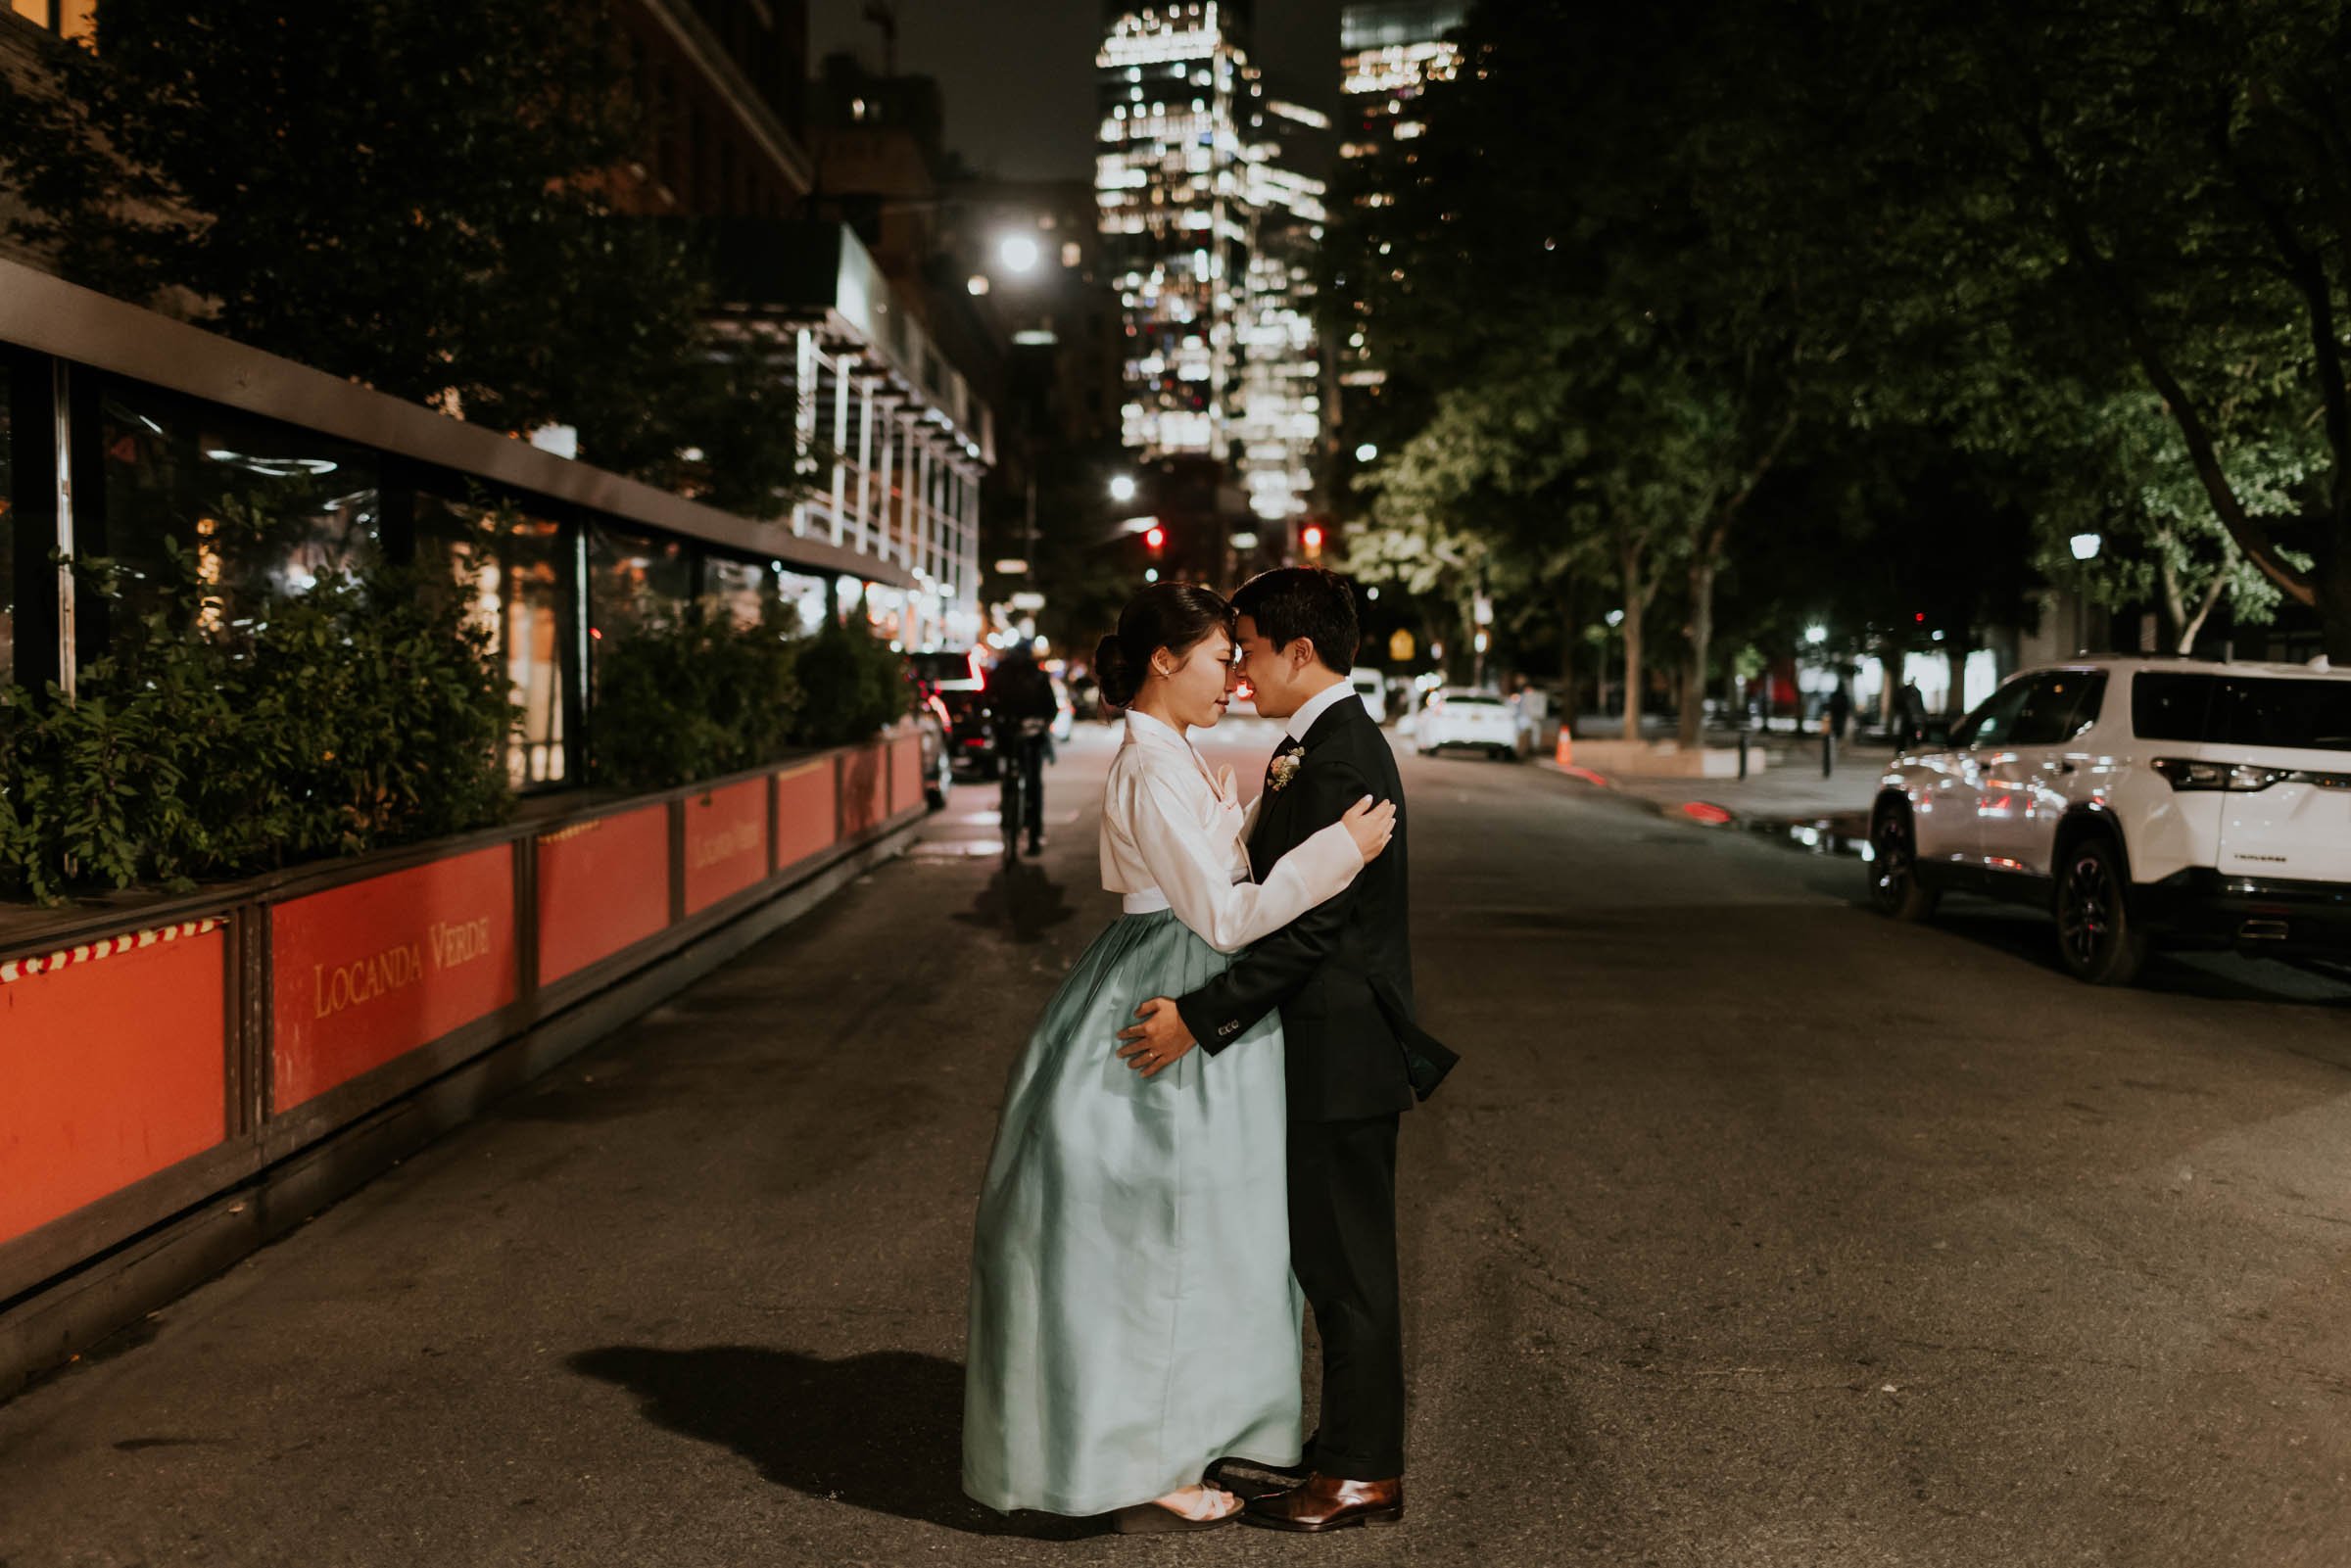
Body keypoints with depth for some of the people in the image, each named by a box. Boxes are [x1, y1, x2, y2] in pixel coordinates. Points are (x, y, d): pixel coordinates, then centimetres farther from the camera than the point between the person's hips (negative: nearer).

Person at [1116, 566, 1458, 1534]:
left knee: (1347, 1264, 1)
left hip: (1342, 1052, -10)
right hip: (1326, 1048, 10)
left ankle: (1364, 1474, 13)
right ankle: (1350, 1446, 29)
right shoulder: (1317, 745, 12)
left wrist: (1200, 1016, -24)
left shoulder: (1340, 759, -20)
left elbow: (1310, 926, -24)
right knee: (1329, 1260, 17)